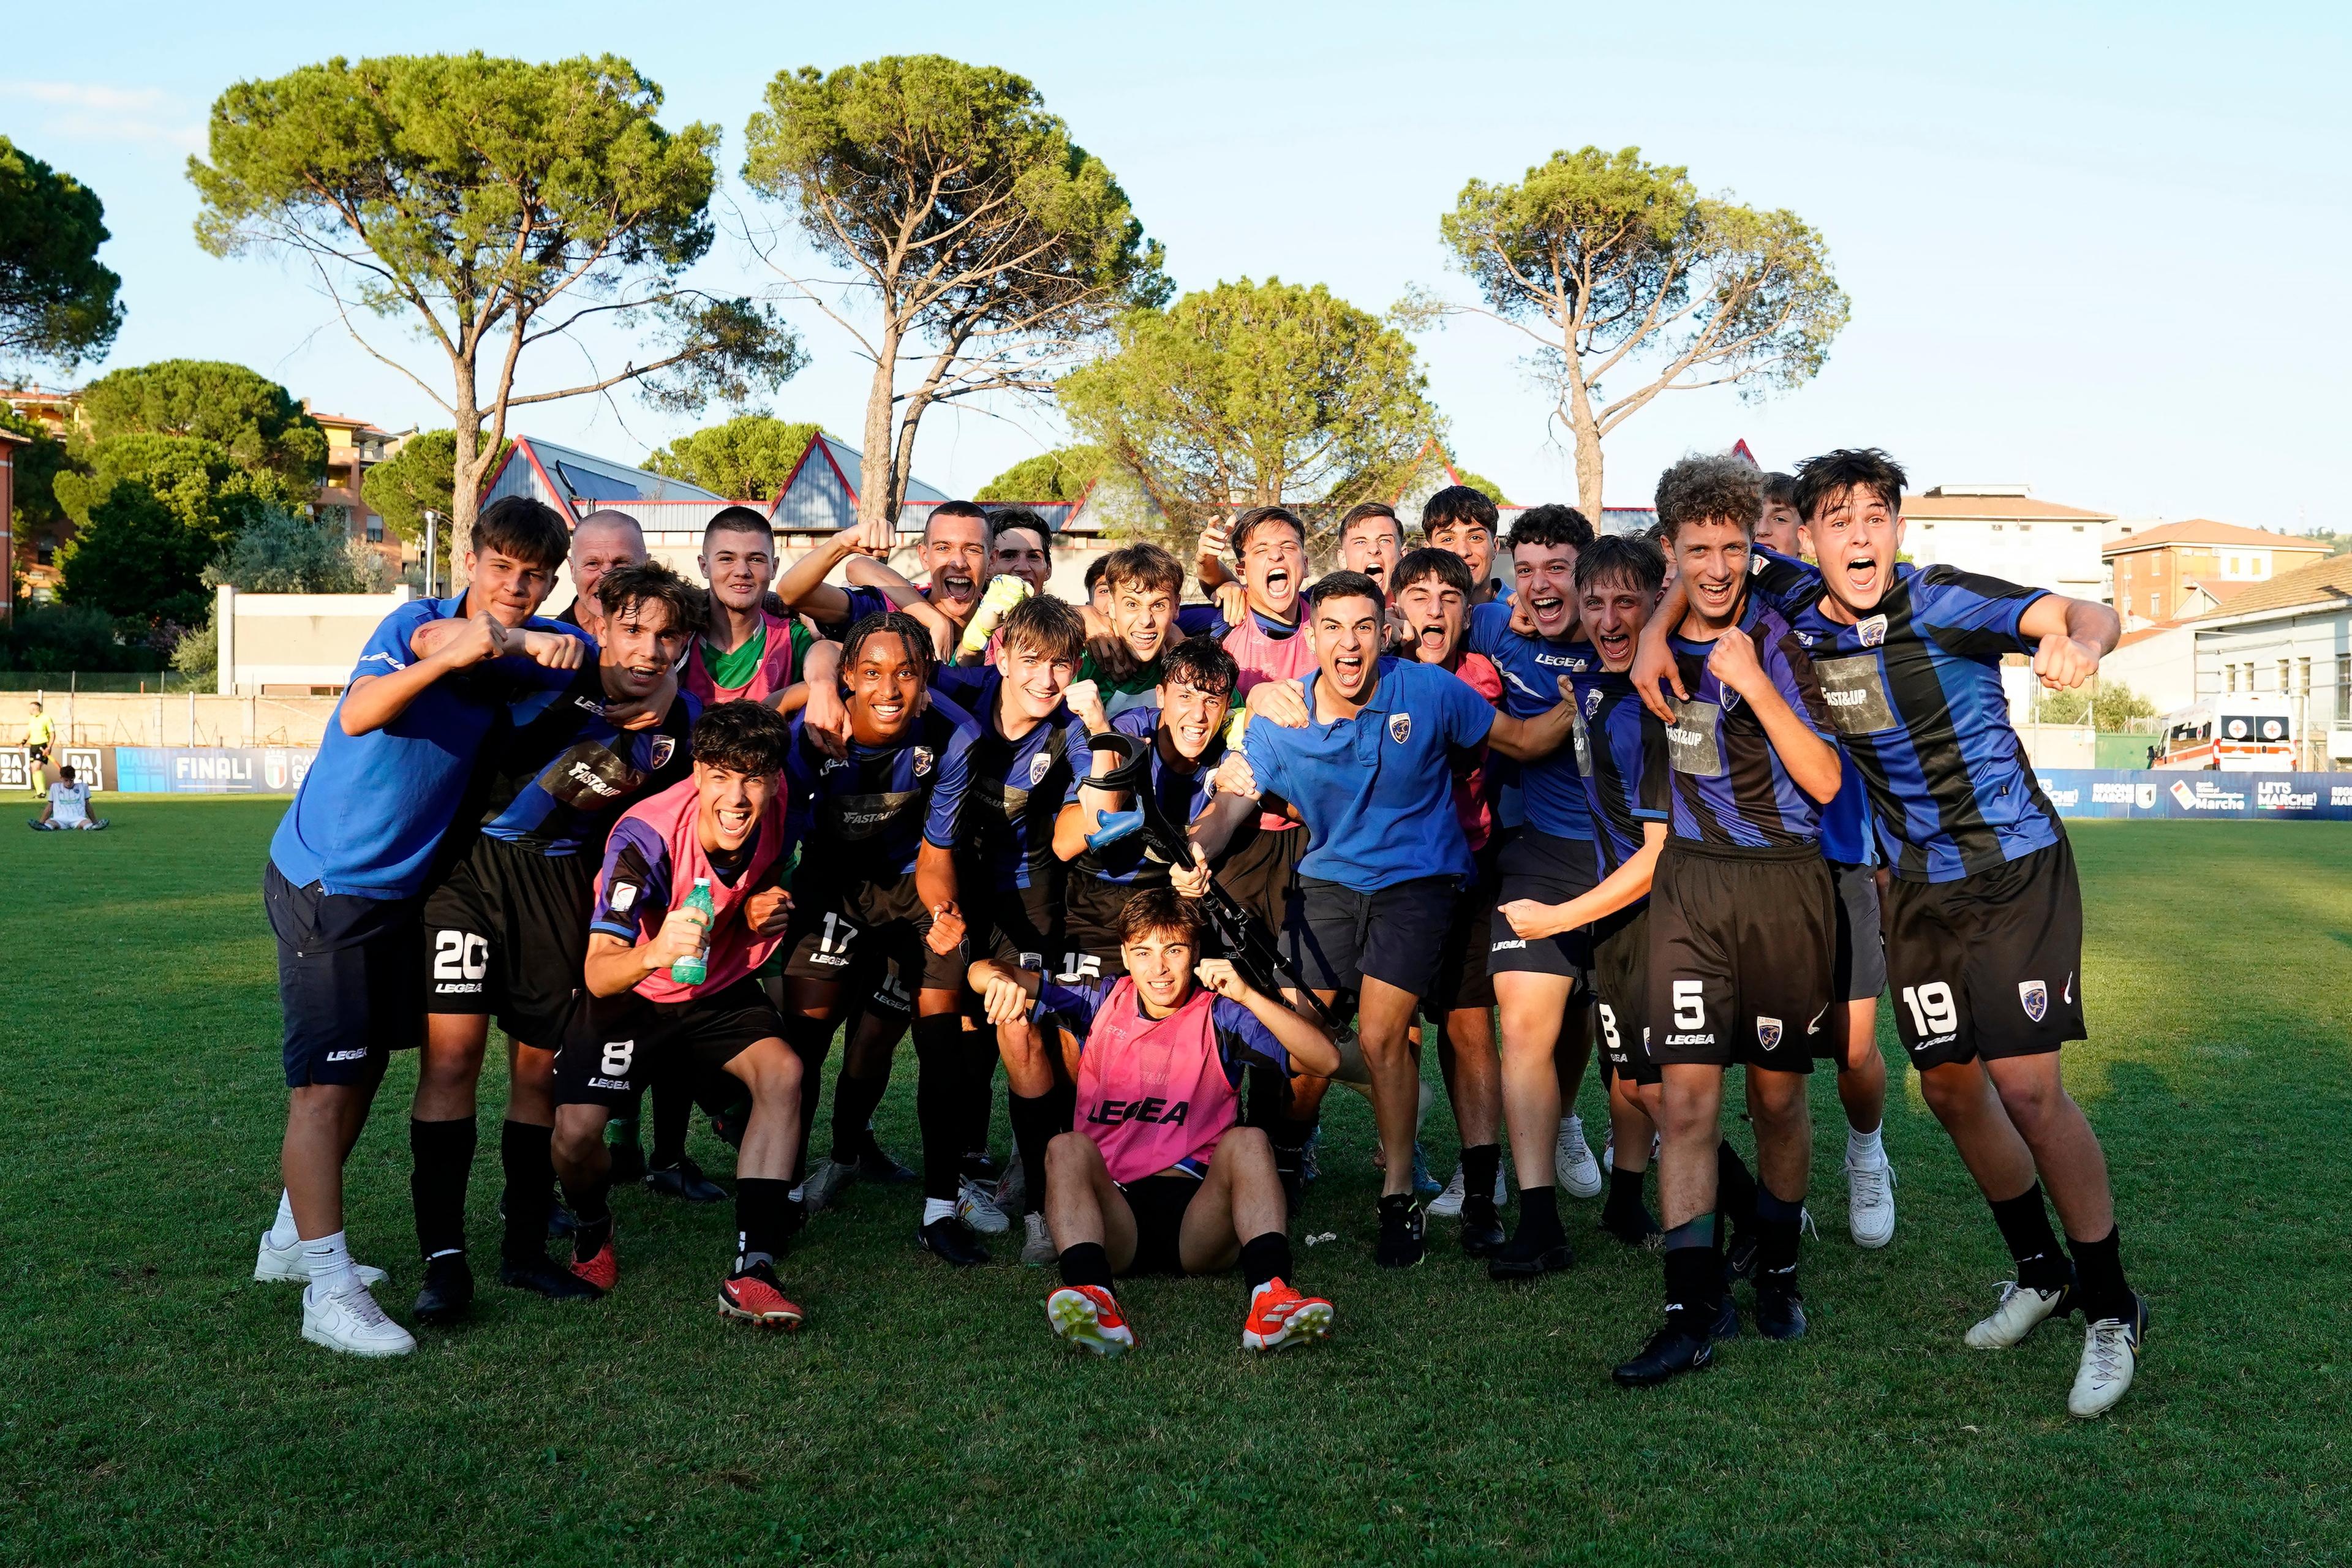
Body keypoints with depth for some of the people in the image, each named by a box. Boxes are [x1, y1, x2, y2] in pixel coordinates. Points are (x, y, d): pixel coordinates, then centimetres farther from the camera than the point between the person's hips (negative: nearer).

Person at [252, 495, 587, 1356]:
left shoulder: (536, 640, 1)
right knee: (325, 1082, -9)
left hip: (402, 883, 8)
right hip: (326, 880, -8)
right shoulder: (416, 622, -18)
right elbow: (359, 715, -33)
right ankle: (329, 1292, -7)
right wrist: (453, 654, -48)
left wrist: (525, 640, -23)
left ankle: (293, 1236, 33)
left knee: (364, 1067, 17)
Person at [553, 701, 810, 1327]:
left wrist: (768, 908, -13)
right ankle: (593, 1230, 20)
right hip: (630, 993, -3)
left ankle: (751, 1271, -23)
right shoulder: (646, 836, -33)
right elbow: (598, 974, -40)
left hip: (723, 989, 3)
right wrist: (654, 954, -61)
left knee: (783, 1071, -24)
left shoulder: (780, 814, -18)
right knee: (576, 1136, -18)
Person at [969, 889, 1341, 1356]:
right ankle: (1095, 1299, -50)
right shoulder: (1101, 1003, 10)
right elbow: (983, 972, 9)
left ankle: (1271, 1295, -47)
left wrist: (1247, 996, -16)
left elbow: (1326, 1060, -7)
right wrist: (1000, 979, -17)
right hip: (1112, 1210, 1)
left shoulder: (1219, 1017, 6)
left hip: (1198, 1216, -1)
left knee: (1248, 1142, -26)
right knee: (1068, 1147, -26)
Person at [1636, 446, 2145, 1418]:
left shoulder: (1946, 600, -16)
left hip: (2015, 867, -5)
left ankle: (2111, 1306, 6)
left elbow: (2090, 615, -27)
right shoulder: (1794, 605, -3)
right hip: (1918, 886, 5)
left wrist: (2077, 642, -50)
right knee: (1950, 1087, 9)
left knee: (2026, 1087, -11)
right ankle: (2040, 1272, 30)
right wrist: (1654, 636, -6)